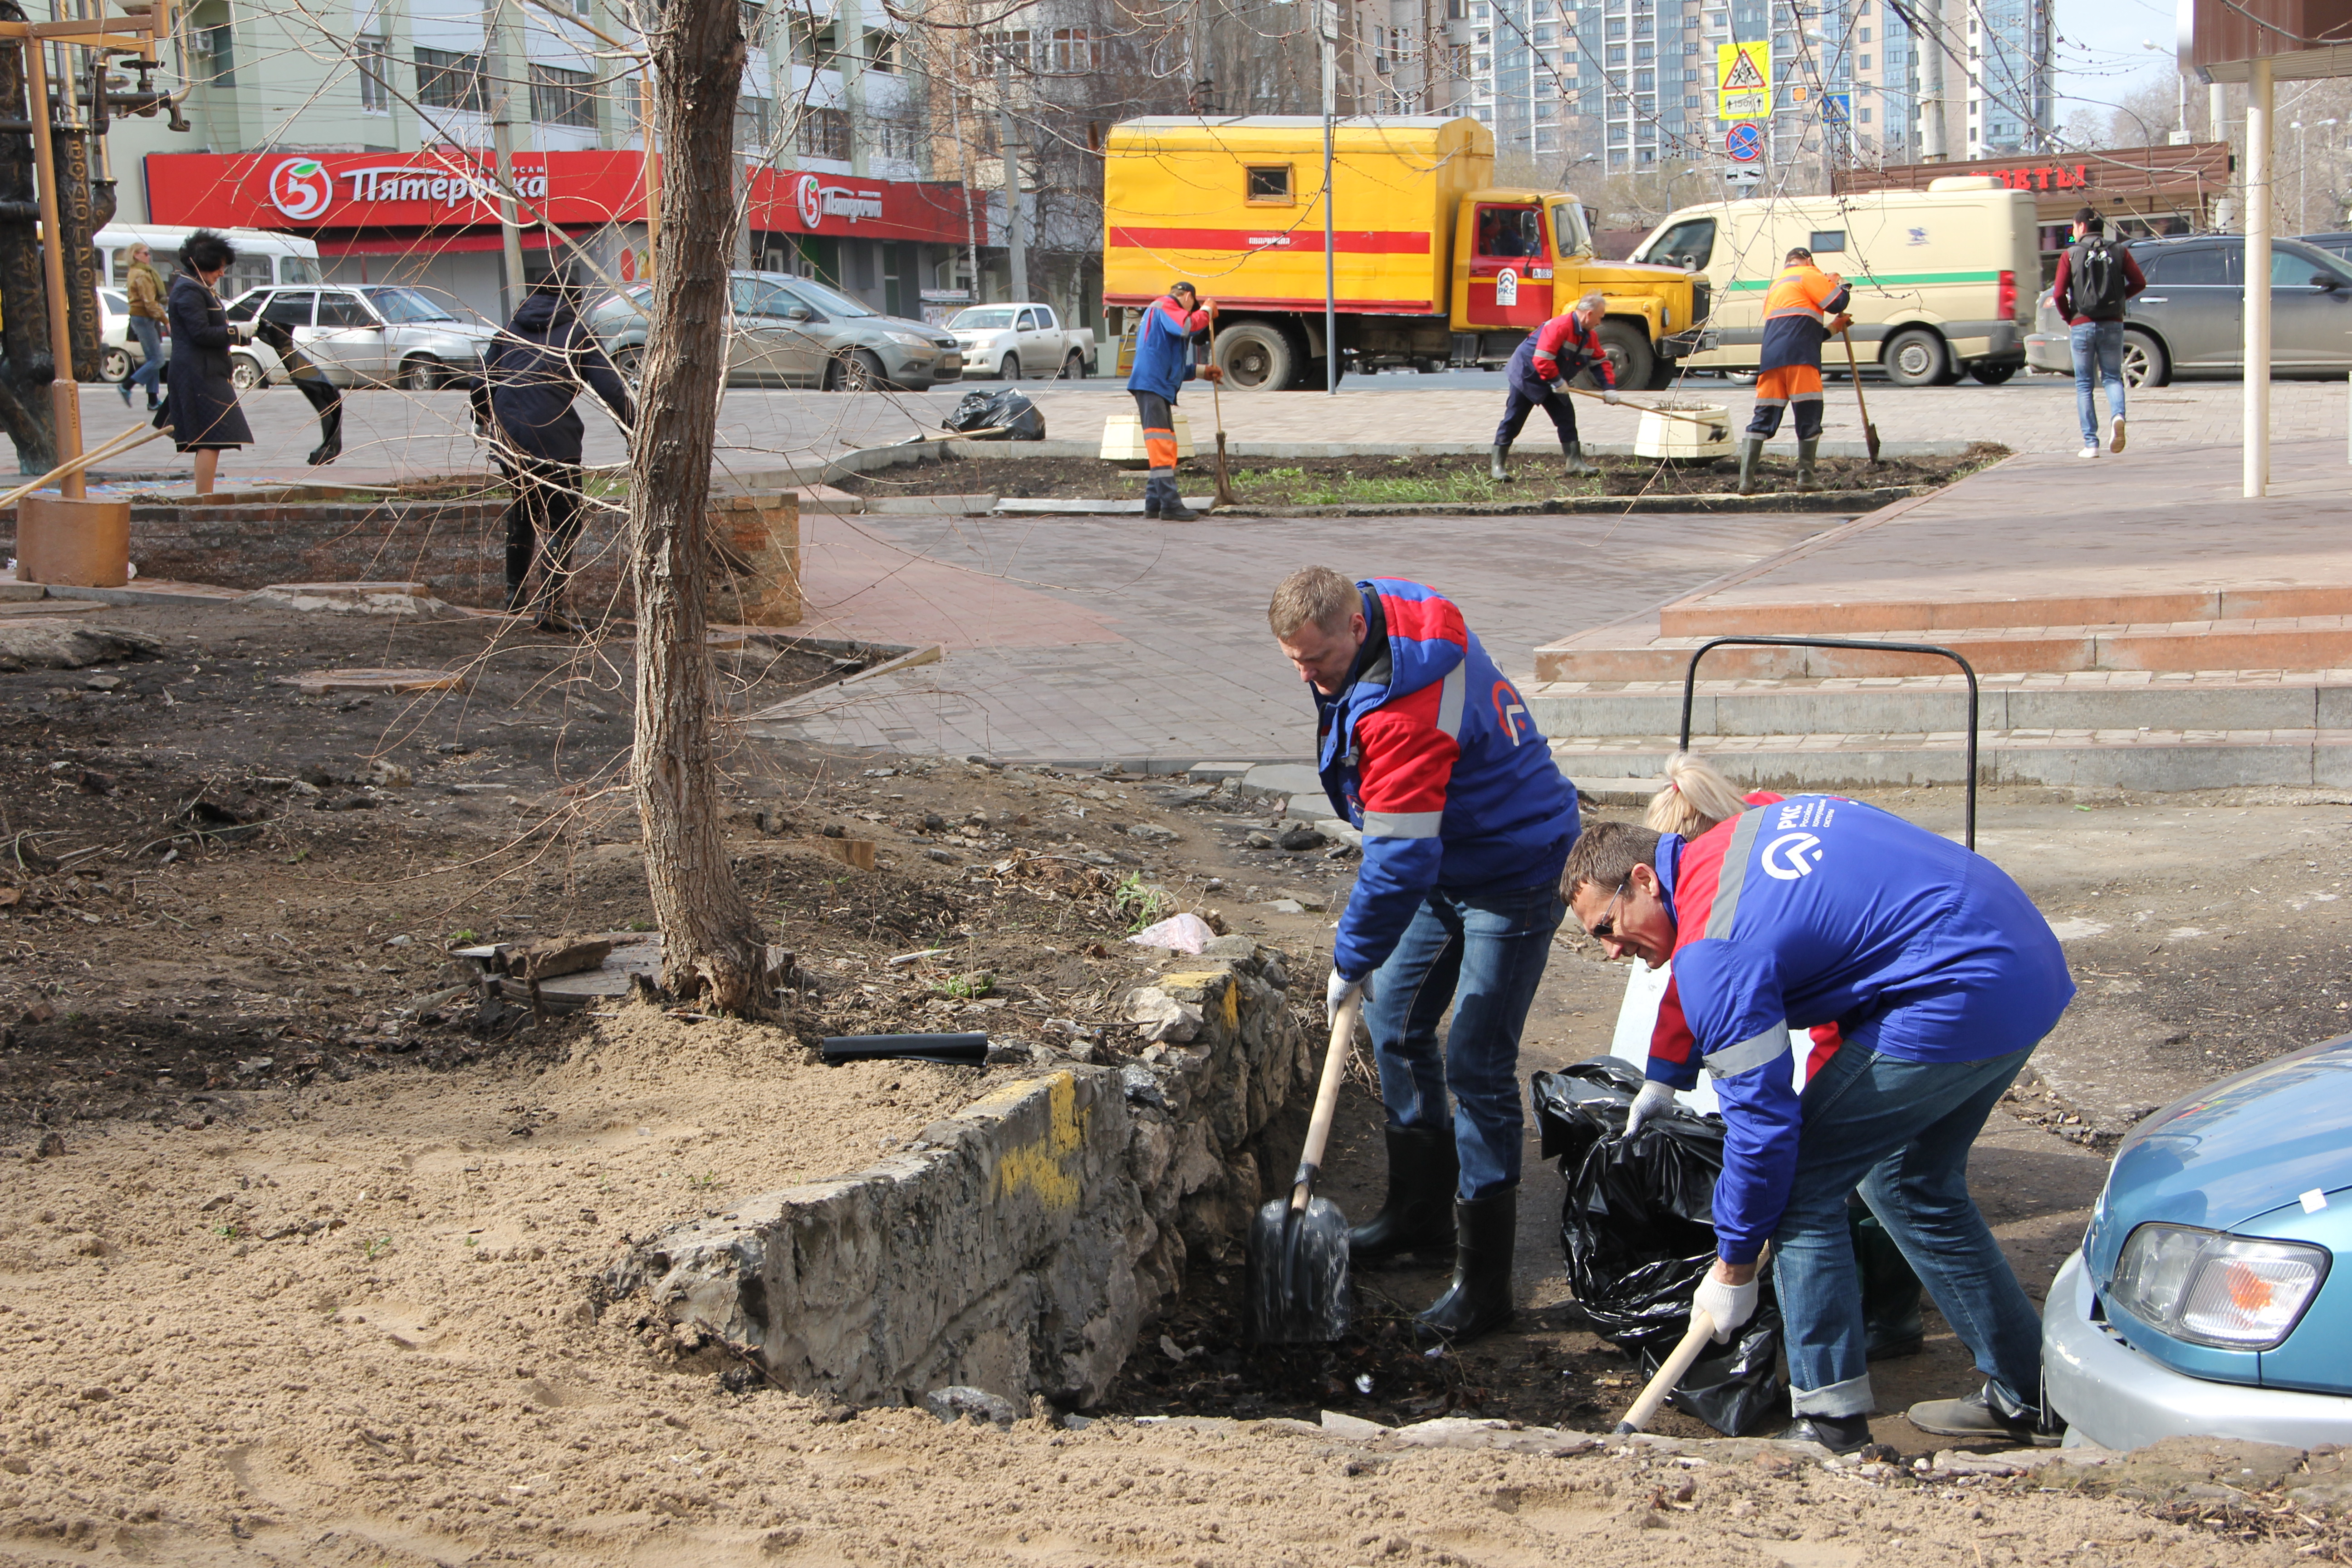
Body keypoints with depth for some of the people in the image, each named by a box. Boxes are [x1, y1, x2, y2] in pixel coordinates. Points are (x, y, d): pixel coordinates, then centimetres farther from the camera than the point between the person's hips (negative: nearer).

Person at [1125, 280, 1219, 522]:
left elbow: (1172, 366, 34)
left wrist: (1203, 372, 28)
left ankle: (1154, 503, 19)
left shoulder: (1164, 310, 30)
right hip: (1151, 384, -11)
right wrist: (1207, 311, -5)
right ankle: (1170, 505, -19)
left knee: (1165, 446, 15)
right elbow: (1189, 327, -22)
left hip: (1160, 387, 11)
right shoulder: (1165, 306, -2)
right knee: (1161, 446, -14)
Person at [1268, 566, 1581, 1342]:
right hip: (1442, 860, 11)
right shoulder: (1393, 612, -3)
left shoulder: (1404, 708, -34)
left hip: (1510, 876, -10)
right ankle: (1421, 1212, 33)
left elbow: (1399, 857, -32)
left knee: (1476, 1067, -11)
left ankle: (1483, 1282, -4)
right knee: (1395, 1022, 17)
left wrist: (1352, 960, -20)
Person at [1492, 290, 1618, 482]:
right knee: (1513, 421, -5)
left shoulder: (1590, 336, 2)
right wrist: (1557, 381, -25)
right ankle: (1497, 465, -3)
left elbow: (1601, 362, 9)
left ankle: (1575, 462, 8)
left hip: (1553, 383, 9)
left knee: (1566, 417, 3)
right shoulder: (1559, 327, -29)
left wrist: (1609, 387, -3)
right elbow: (1542, 360, -33)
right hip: (1527, 375, -9)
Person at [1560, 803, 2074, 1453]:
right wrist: (1663, 1077, 38)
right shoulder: (1737, 831, 13)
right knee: (1914, 1184, 23)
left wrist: (1734, 1266, -3)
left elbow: (1762, 1117, -14)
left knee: (1799, 1184, -2)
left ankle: (1833, 1422, 0)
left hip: (1957, 1000, -10)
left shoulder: (1712, 949, -16)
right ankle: (2027, 1394, 30)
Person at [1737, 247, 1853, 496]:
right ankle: (1806, 478, 1)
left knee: (1763, 418, 3)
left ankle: (1746, 480, -5)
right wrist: (1840, 284, 22)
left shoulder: (1777, 286, 34)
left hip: (1771, 357, 7)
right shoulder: (1807, 275, 9)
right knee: (1809, 417, 1)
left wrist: (1833, 328, 38)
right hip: (1799, 359, -7)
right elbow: (1837, 303, 2)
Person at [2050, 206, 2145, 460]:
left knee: (2084, 385, 6)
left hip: (2082, 326, -2)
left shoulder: (2070, 255, -3)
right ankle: (2117, 416, -18)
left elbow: (2059, 294, -10)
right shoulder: (2118, 251, 4)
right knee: (2112, 377, 13)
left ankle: (2091, 443, 1)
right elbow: (2139, 282, -3)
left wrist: (2069, 317, 6)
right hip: (2112, 325, 2)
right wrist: (2119, 297, 13)